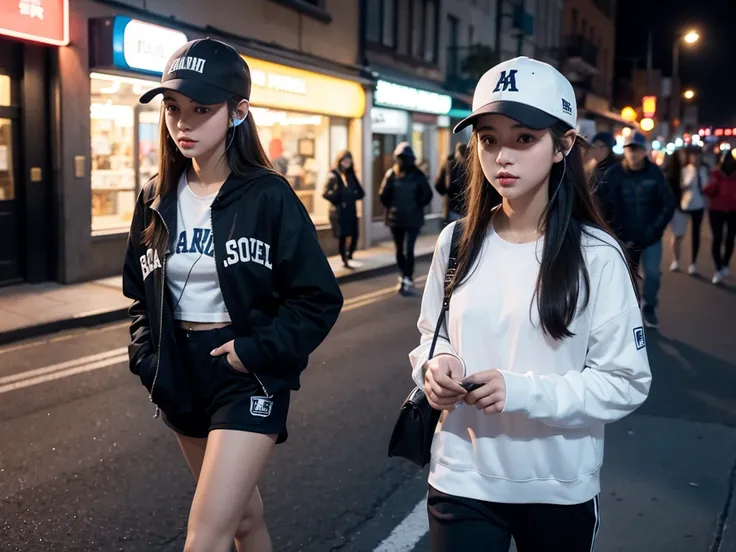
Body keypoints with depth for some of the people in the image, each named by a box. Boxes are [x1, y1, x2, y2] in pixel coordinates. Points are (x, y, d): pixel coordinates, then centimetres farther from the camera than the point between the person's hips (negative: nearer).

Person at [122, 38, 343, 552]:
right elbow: (140, 294, 14)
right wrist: (147, 357, 0)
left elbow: (319, 298, -11)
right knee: (241, 510, 22)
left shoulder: (269, 197, -12)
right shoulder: (156, 200, 3)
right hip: (181, 374, 6)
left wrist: (256, 352, -18)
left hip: (249, 374, -5)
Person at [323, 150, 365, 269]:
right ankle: (345, 260, 10)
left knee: (354, 235, 4)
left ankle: (349, 256, 24)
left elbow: (360, 192, 13)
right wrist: (338, 199, -21)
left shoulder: (351, 175, 11)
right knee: (343, 237, -1)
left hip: (351, 210, 6)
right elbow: (325, 193, -12)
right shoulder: (333, 176, -7)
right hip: (339, 211, -6)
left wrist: (355, 195, -7)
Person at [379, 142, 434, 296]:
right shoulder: (391, 174, 0)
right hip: (396, 218, 3)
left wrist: (417, 207, -4)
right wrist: (391, 207, -4)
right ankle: (404, 278, 27)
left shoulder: (417, 175, -3)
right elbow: (383, 195, -2)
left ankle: (407, 281, -11)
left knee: (408, 250, -12)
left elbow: (427, 195, -1)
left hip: (413, 219, -3)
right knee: (400, 250, 13)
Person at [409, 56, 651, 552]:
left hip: (560, 488, -1)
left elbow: (627, 381, -11)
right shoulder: (456, 242, -2)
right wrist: (436, 365, -12)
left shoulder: (596, 255, -12)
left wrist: (524, 391, -23)